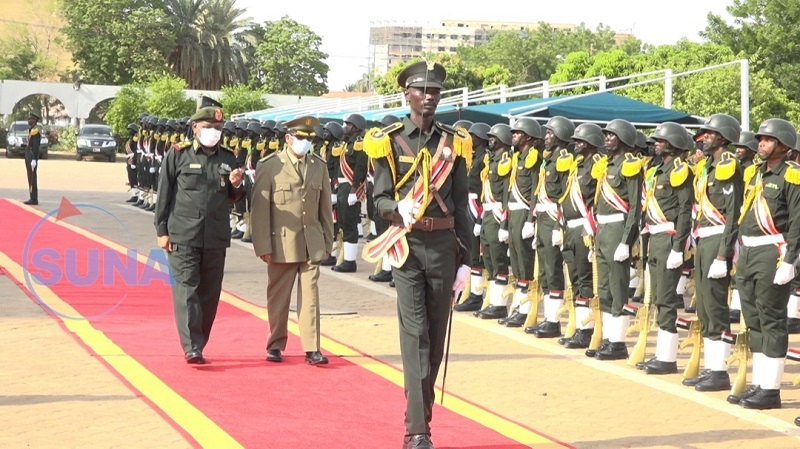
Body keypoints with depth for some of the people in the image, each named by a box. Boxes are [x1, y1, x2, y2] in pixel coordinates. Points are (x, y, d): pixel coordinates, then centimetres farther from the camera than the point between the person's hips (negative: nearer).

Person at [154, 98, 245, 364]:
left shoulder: (228, 159, 12)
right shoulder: (178, 155, 1)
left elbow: (233, 198, 19)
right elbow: (164, 194, 2)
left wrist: (236, 186, -4)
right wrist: (162, 230, -2)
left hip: (216, 238, 4)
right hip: (183, 236, -4)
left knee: (209, 293, 7)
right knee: (186, 290, -9)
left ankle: (199, 345, 17)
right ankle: (191, 348, -13)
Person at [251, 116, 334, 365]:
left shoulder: (319, 166, 9)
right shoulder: (269, 166, -3)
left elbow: (325, 207, 13)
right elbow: (260, 209, -5)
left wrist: (328, 241, 11)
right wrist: (263, 246, -9)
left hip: (312, 244, 2)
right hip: (282, 244, -2)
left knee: (310, 296, 0)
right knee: (278, 298, 7)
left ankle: (312, 348, 2)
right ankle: (275, 345, 20)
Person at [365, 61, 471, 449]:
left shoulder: (454, 143, 8)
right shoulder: (390, 142, 0)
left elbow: (461, 206, 10)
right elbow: (380, 199, 0)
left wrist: (464, 259, 6)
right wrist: (399, 209, -24)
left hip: (444, 245, 3)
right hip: (408, 244, -3)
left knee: (437, 334, 9)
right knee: (415, 334, -9)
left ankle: (421, 412, 24)